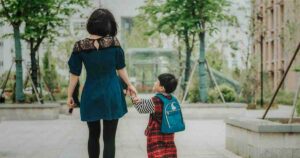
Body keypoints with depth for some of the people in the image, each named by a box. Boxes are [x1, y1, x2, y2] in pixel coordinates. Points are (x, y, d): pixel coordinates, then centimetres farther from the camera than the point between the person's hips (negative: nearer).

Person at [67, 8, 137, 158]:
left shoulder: (80, 46, -10)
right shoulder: (113, 42, -9)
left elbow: (74, 74, -4)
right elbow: (121, 68, 1)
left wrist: (69, 95, 8)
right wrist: (129, 85, 17)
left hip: (91, 95, 1)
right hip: (112, 95, -1)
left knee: (93, 135, 19)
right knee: (109, 138, 3)